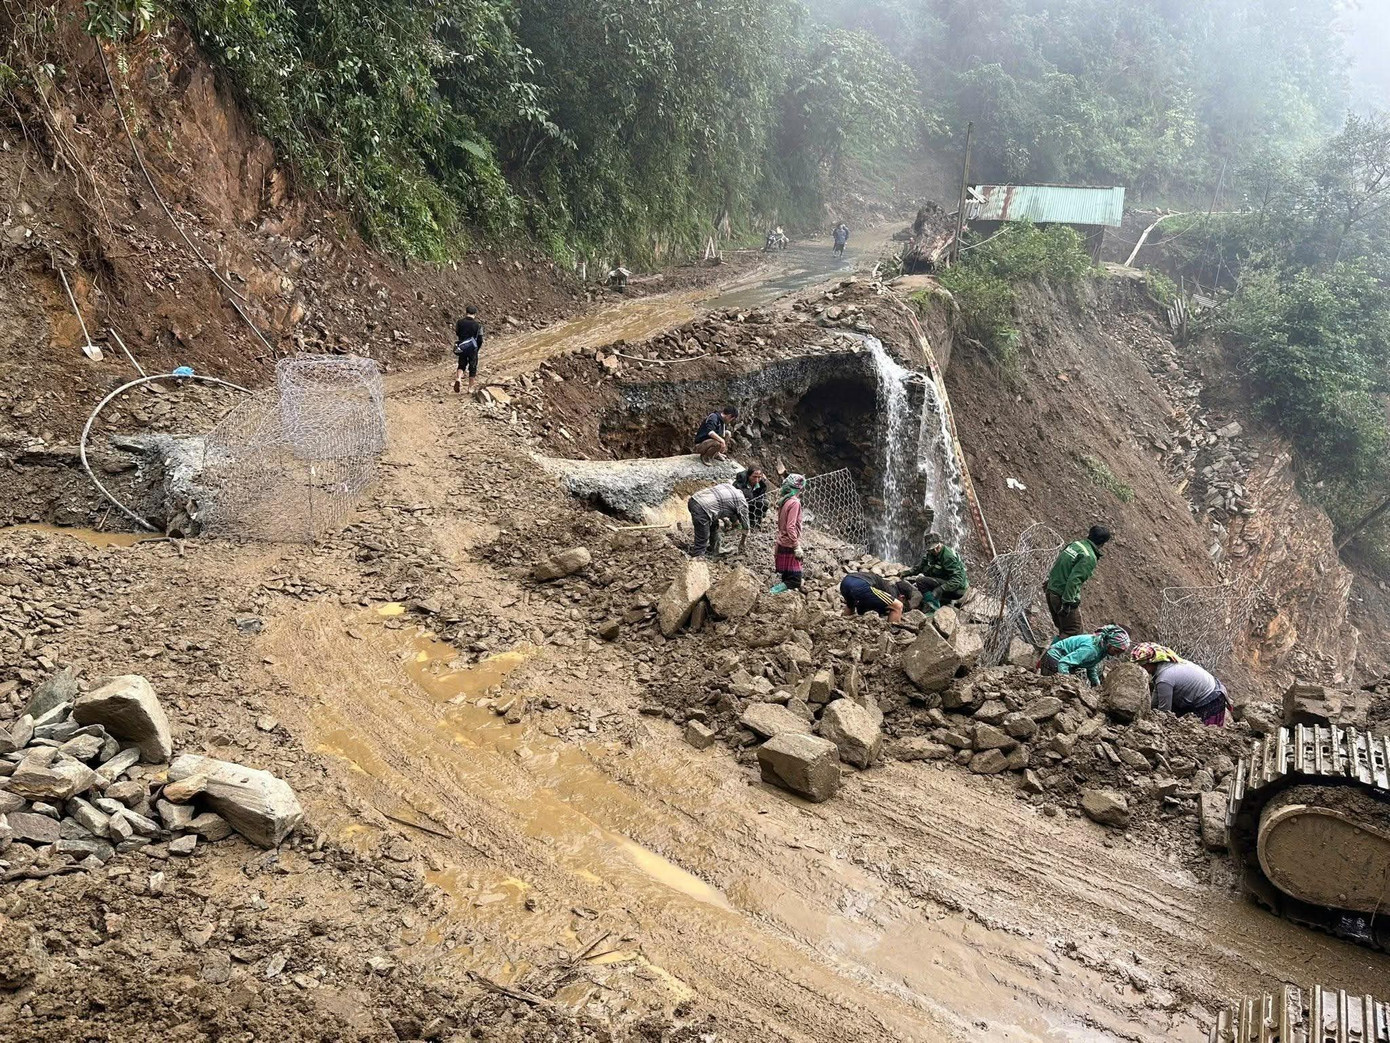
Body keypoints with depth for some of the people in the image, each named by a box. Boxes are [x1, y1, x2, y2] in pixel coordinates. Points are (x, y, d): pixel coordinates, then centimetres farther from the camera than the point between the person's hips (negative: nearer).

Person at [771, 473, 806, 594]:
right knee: (794, 581, -6)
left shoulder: (783, 501, 7)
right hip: (790, 546, -9)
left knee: (787, 577, 16)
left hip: (782, 543, 9)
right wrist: (797, 547, -20)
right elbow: (790, 527, -23)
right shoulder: (794, 503, -18)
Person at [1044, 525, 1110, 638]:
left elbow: (1055, 564, 15)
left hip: (1051, 591, 9)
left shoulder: (1075, 544, 8)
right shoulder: (1089, 558, -18)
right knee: (1073, 632, -2)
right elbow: (1074, 580, -25)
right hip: (1064, 595, -9)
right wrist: (1067, 602, -23)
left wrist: (1049, 582, 25)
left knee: (1063, 629, 21)